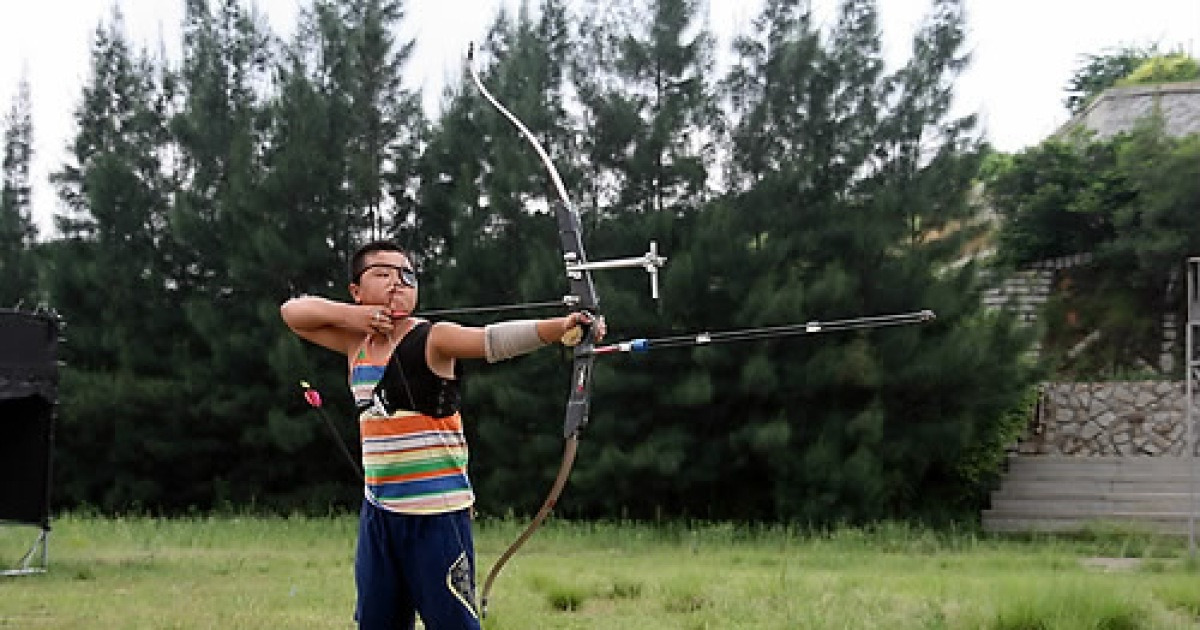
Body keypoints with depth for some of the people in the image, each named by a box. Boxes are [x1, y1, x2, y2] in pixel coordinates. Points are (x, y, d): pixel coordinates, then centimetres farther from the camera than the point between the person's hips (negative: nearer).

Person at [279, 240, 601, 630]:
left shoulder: (433, 339, -9)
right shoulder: (357, 342, 10)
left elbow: (495, 340, -24)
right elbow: (292, 311, 15)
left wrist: (561, 326, -43)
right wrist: (349, 314, -5)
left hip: (437, 514, -6)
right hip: (378, 511, 6)